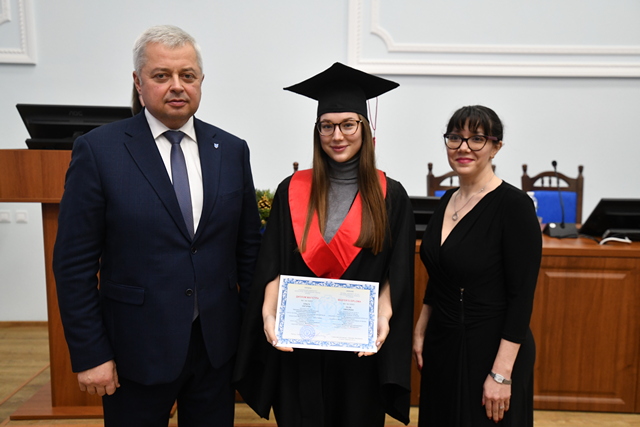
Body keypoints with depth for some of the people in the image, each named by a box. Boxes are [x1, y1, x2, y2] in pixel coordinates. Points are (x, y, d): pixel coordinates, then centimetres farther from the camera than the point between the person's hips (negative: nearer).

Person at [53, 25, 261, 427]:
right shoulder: (98, 150, -8)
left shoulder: (232, 150, 0)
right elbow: (74, 264, -7)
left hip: (218, 343, 3)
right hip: (137, 348, -2)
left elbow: (249, 246, 4)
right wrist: (89, 354, -6)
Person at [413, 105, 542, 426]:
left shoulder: (513, 205, -18)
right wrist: (420, 331, 11)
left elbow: (522, 297, -19)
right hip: (442, 344, 7)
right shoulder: (447, 201, 3)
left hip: (490, 349, -7)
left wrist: (501, 373, -19)